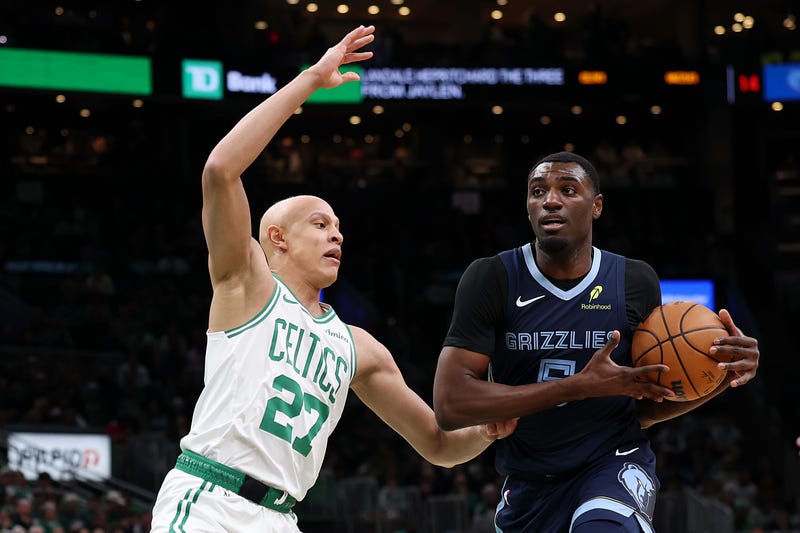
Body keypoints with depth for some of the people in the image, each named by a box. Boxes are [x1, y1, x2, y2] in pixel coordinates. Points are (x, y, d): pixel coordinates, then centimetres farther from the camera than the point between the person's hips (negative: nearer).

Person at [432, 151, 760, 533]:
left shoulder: (636, 282, -3)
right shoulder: (491, 279, -9)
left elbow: (643, 408, 9)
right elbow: (450, 404, -19)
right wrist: (581, 386, -23)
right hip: (527, 487, 1)